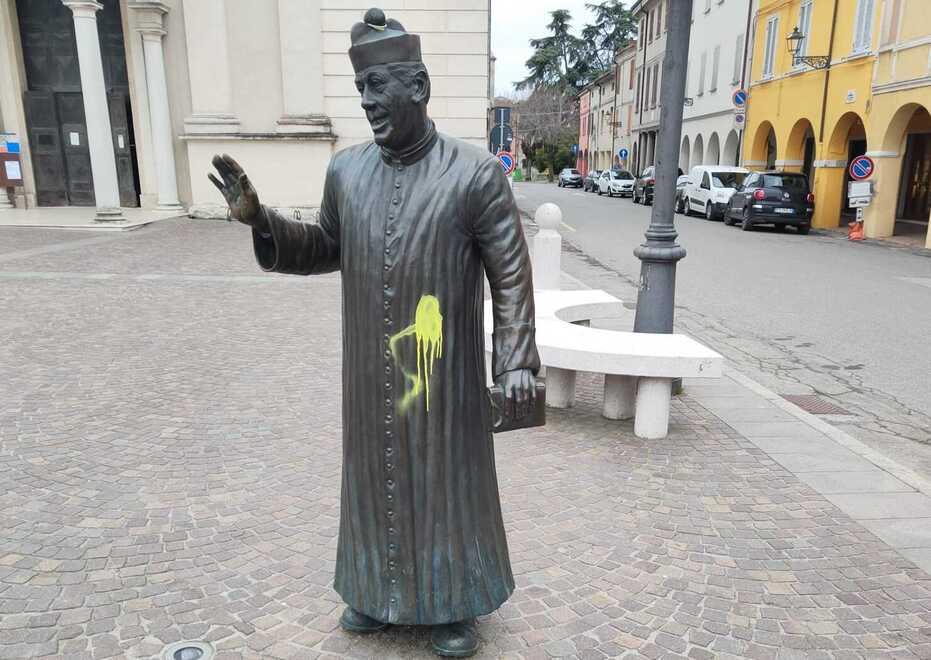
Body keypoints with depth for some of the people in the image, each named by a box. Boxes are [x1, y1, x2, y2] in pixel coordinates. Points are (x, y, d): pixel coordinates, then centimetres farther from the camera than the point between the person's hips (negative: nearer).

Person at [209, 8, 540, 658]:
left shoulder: (475, 172, -13)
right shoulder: (347, 169, 0)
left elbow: (512, 274, -9)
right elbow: (327, 249, 12)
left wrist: (517, 361, -14)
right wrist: (260, 219, -3)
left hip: (443, 374, -4)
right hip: (371, 373, 4)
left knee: (447, 479, 11)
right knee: (377, 475, 18)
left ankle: (454, 602, 33)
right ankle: (382, 588, 41)